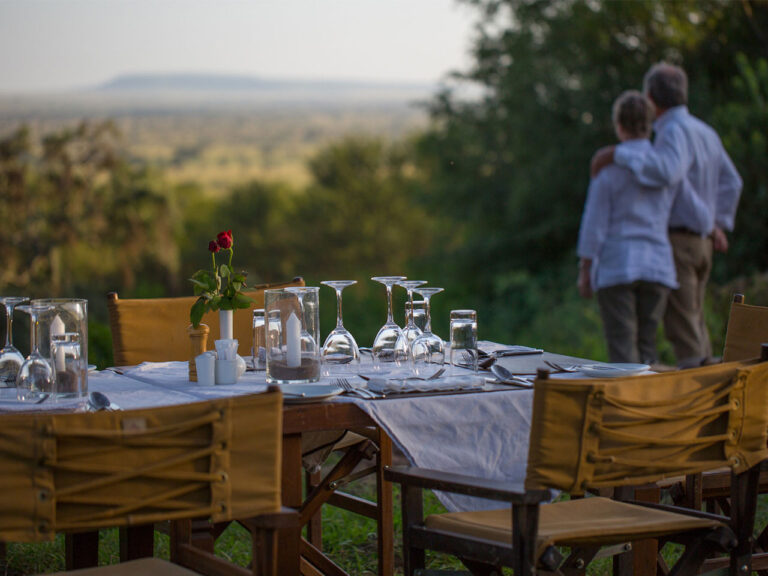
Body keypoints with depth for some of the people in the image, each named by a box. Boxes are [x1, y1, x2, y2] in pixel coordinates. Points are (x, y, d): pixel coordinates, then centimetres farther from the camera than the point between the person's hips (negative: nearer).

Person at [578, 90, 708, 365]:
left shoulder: (609, 166, -6)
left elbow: (593, 223, -6)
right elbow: (698, 211, 14)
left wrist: (584, 271, 1)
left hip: (616, 267, -3)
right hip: (657, 265, 3)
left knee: (622, 348, -4)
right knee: (646, 344, 11)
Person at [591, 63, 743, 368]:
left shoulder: (676, 130, -14)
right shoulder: (705, 132, 14)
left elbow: (667, 172, -34)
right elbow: (731, 182, 22)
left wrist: (618, 153, -28)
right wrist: (718, 224, 24)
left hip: (676, 237, -9)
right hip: (701, 242, 9)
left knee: (681, 326, -7)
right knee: (694, 322, 16)